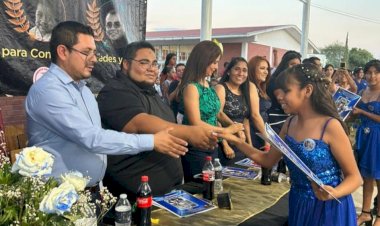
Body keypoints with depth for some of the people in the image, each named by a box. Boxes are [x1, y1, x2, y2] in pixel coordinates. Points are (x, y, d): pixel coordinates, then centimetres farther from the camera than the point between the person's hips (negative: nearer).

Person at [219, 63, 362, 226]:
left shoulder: (330, 126, -19)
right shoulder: (289, 124, -1)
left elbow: (354, 177, -12)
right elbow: (268, 160, 8)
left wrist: (334, 193, -32)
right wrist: (236, 141, -2)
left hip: (329, 210, -6)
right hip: (298, 206, 6)